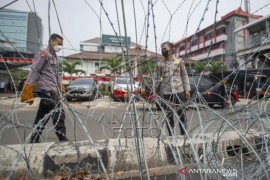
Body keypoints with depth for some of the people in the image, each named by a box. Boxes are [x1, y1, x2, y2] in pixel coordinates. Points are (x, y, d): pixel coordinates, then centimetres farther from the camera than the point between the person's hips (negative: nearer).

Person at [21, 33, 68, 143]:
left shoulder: (54, 57, 21)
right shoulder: (43, 54, -7)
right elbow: (33, 72, -13)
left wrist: (60, 86, 14)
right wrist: (27, 92, -16)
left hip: (52, 90, 9)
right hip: (46, 90, -9)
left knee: (42, 118, 13)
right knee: (59, 114, -8)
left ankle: (34, 141, 23)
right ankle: (63, 140, 0)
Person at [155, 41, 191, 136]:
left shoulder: (179, 62, 6)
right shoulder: (160, 64, 7)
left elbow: (184, 76, 8)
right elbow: (158, 79, 8)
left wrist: (187, 90, 1)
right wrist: (157, 94, 2)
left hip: (179, 92, 0)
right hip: (166, 93, 1)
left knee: (182, 115, 6)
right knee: (168, 116, 7)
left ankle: (183, 134, 22)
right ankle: (171, 135, 21)